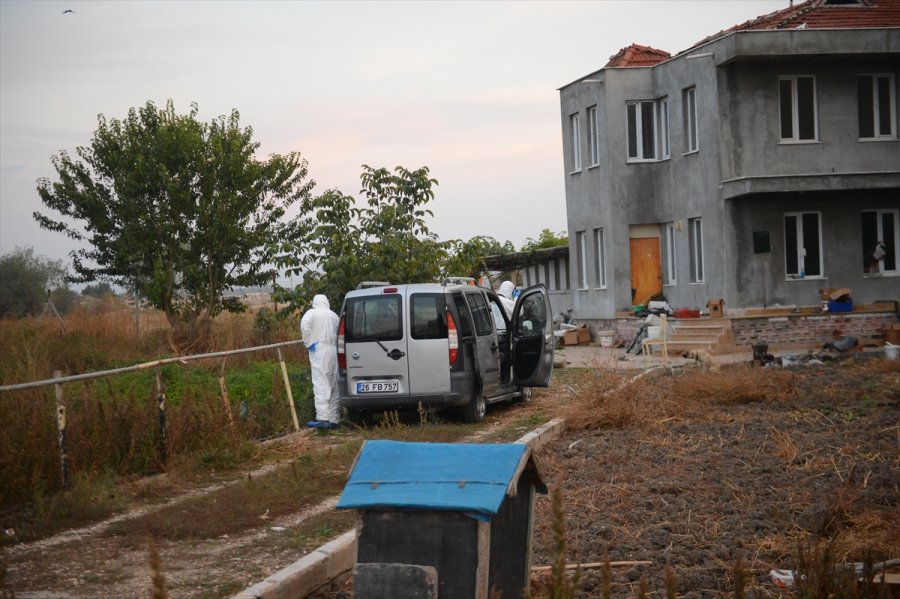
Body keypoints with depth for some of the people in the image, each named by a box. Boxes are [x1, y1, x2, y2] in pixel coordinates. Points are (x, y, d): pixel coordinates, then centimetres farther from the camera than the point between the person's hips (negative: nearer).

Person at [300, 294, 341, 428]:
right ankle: (334, 419, 13)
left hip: (319, 350, -5)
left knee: (321, 385, -10)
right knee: (334, 385, 11)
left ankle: (322, 418, -21)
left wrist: (308, 343, -12)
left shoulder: (312, 313, 1)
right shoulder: (334, 315, 16)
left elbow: (304, 324, -19)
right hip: (333, 351, 5)